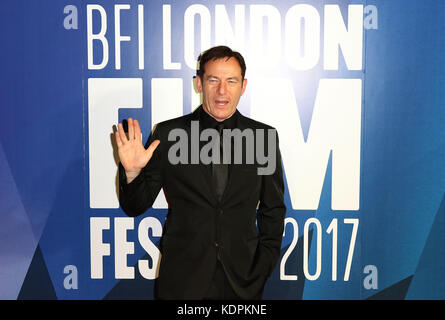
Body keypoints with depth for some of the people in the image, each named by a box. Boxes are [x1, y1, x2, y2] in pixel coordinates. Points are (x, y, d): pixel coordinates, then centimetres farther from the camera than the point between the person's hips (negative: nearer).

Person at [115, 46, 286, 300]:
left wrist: (263, 268, 1)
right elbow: (135, 207, -1)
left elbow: (273, 209, 6)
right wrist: (132, 172, -20)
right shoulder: (168, 134, -5)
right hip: (181, 279, 0)